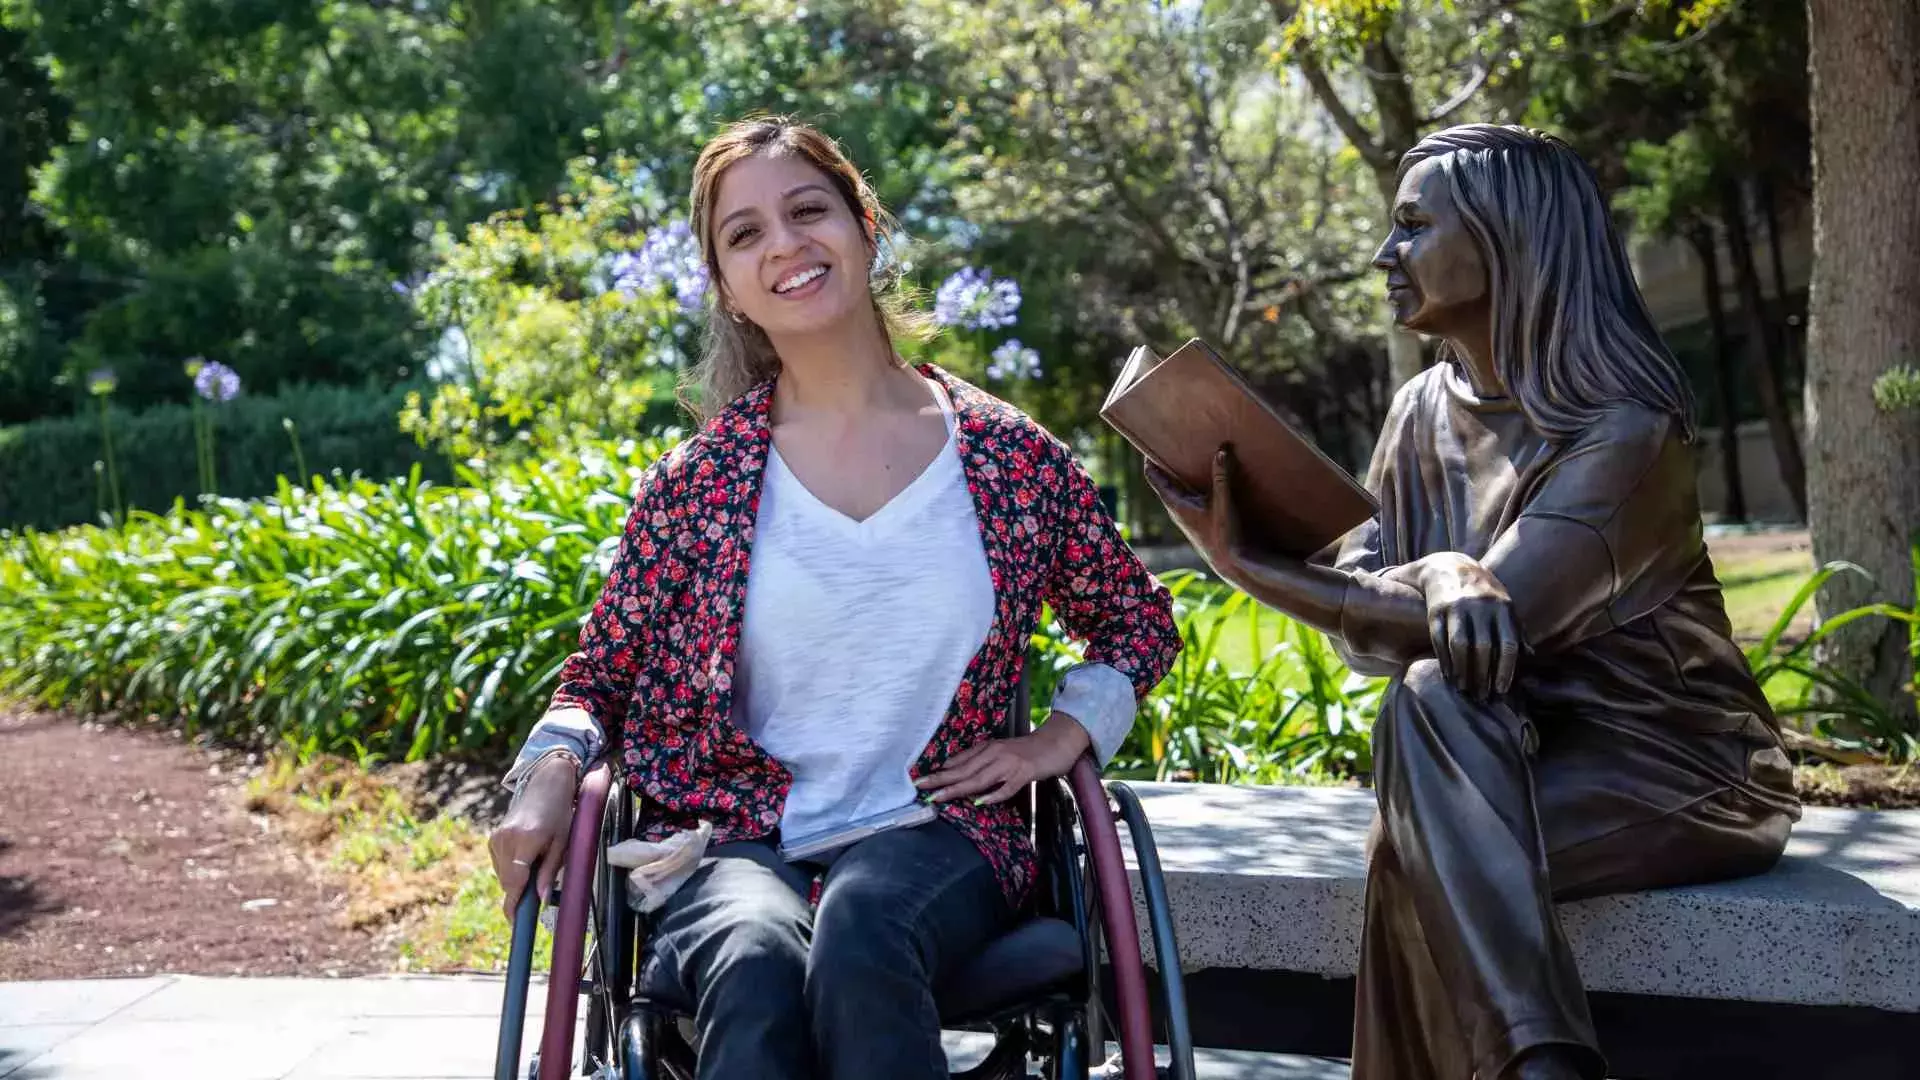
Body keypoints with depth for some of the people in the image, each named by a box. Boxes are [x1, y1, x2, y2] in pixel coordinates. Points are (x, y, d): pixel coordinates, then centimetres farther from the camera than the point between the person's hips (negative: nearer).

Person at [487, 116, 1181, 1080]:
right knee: (754, 973, -36)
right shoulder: (695, 484, 3)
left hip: (933, 834, 0)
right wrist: (550, 775, -8)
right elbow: (601, 675, 12)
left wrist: (1061, 739, 3)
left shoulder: (1013, 459, 5)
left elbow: (1139, 624, 19)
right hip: (733, 837, 0)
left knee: (859, 937, -36)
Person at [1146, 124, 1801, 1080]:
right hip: (1508, 765, 6)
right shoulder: (1422, 411, 5)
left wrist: (1244, 567, -22)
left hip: (1673, 763, -5)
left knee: (1412, 832, -32)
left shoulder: (1624, 429, -17)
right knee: (1432, 694, -31)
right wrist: (1446, 577, -29)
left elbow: (1476, 631, -25)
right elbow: (1369, 616, -4)